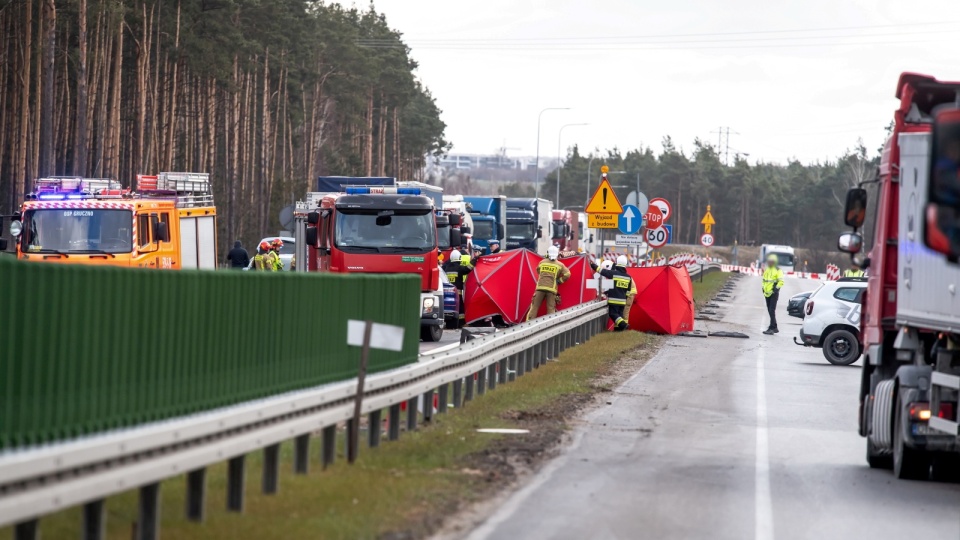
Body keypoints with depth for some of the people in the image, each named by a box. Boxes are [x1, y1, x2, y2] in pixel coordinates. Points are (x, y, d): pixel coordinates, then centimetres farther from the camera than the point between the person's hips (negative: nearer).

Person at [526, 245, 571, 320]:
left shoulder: (542, 262, 10)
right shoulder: (559, 265, 4)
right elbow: (567, 274, -1)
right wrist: (559, 280, 10)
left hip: (540, 287, 1)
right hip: (551, 288, -1)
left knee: (534, 306, 5)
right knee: (551, 309, 0)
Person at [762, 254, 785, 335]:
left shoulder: (778, 270, -7)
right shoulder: (766, 270, 15)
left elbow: (781, 282, -13)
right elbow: (764, 280, 25)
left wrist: (776, 289, -19)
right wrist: (763, 288, 13)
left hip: (773, 294, -8)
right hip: (767, 293, 8)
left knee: (772, 311, -14)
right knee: (770, 311, 11)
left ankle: (771, 328, -16)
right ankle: (775, 327, 20)